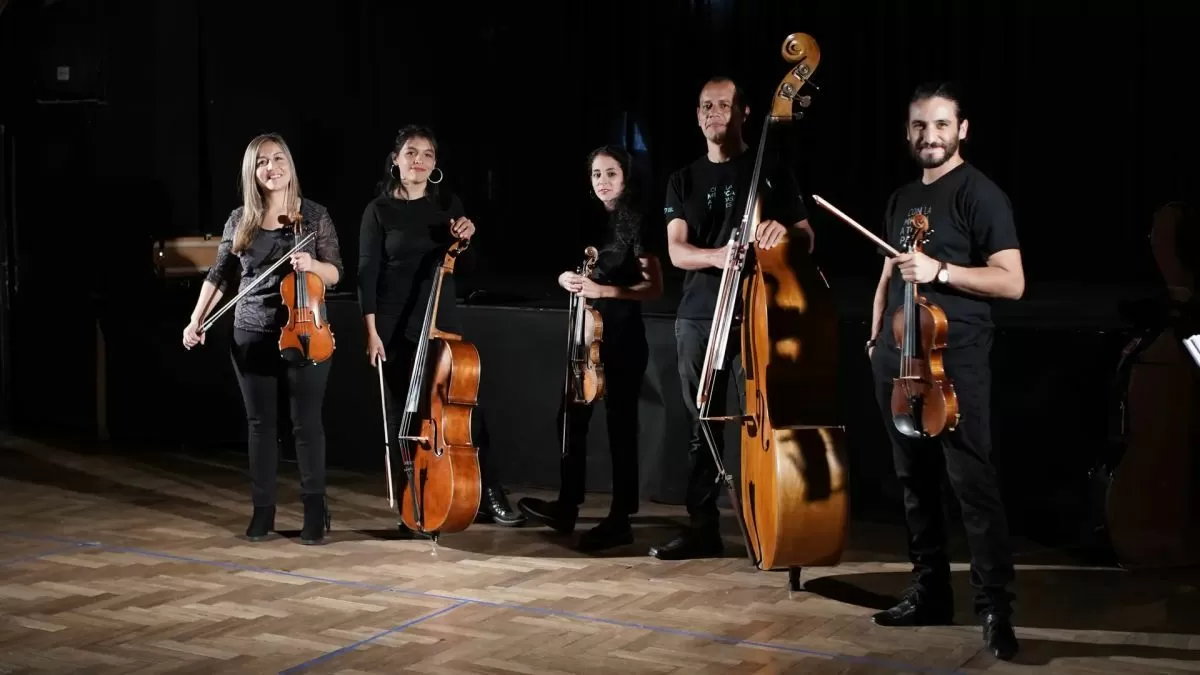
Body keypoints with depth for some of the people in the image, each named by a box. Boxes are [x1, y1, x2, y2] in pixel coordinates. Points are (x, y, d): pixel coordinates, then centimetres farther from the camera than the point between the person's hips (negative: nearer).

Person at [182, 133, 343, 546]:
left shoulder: (315, 215, -2)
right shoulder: (240, 221, 5)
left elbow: (335, 275, 0)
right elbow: (219, 276, 11)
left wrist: (312, 264, -21)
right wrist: (196, 321, 5)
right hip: (252, 336, 3)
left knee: (306, 423, 0)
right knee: (260, 424, 7)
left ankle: (315, 511, 9)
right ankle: (262, 510, 15)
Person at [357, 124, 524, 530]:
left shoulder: (448, 204, 6)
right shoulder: (379, 210, -2)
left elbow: (463, 268, 9)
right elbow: (368, 273, -5)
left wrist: (464, 239, -11)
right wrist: (371, 331, -11)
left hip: (442, 320, 2)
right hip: (397, 326, -2)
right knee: (405, 414, 2)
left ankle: (488, 495, 11)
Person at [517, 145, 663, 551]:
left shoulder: (637, 222, -8)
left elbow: (654, 287, -11)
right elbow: (575, 270, 20)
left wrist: (604, 291, -22)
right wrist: (567, 278, -4)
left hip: (623, 334, -6)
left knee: (620, 423, -3)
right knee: (572, 417, 6)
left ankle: (621, 520, 2)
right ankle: (567, 507, 16)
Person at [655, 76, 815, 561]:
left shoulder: (771, 174, 5)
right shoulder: (684, 181, 11)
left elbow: (808, 242, 3)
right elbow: (677, 250, -1)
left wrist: (786, 231, -21)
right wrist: (717, 255, -23)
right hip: (698, 318, 3)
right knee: (703, 425, 6)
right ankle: (703, 528, 12)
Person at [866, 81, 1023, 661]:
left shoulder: (979, 194, -5)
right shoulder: (901, 198, 17)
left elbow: (1012, 281, -12)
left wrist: (941, 271, -21)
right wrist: (876, 336, 17)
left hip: (956, 358, -7)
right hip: (898, 356, 7)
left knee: (971, 481, -10)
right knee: (915, 479, 10)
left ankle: (994, 604, -8)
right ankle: (930, 591, 19)